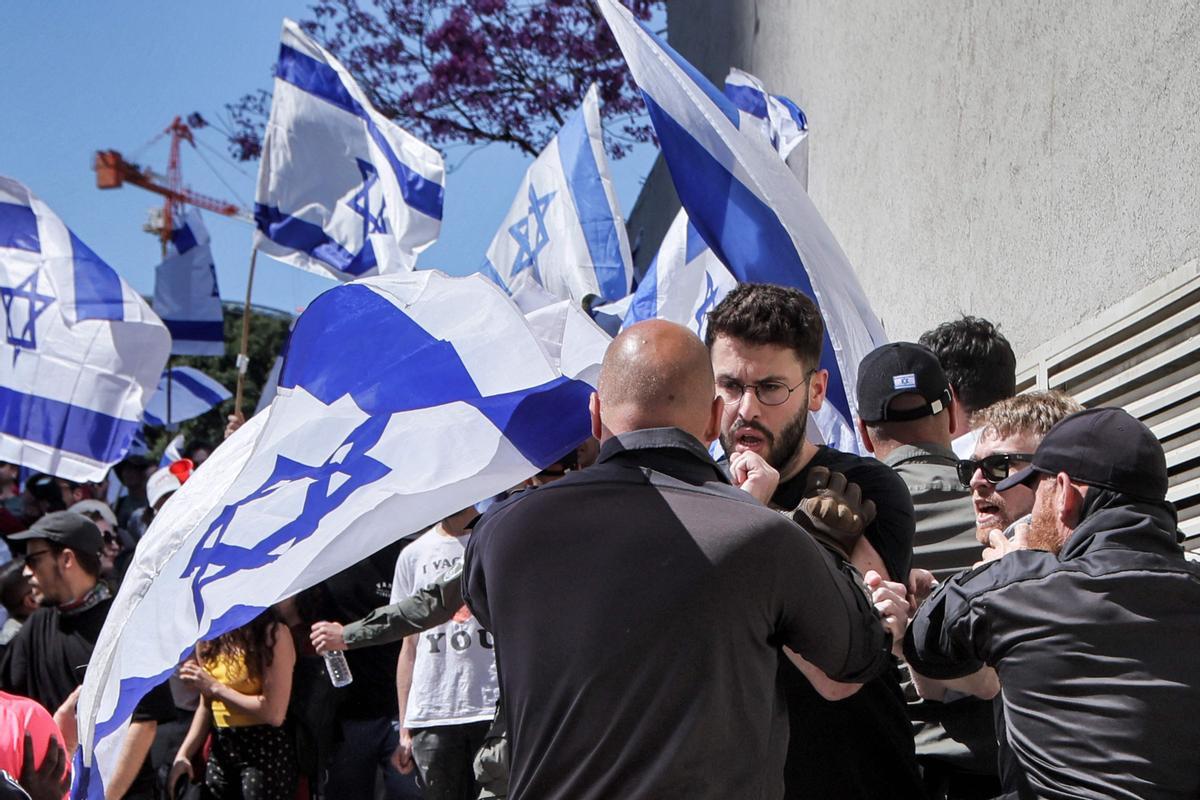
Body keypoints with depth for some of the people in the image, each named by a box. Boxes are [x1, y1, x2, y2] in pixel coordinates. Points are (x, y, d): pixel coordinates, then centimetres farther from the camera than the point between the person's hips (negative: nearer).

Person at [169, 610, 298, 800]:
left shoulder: (273, 633, -12)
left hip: (266, 751, -6)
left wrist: (215, 687, -13)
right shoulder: (207, 638, 8)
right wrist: (183, 754, 4)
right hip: (221, 751, 6)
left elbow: (274, 714, -17)